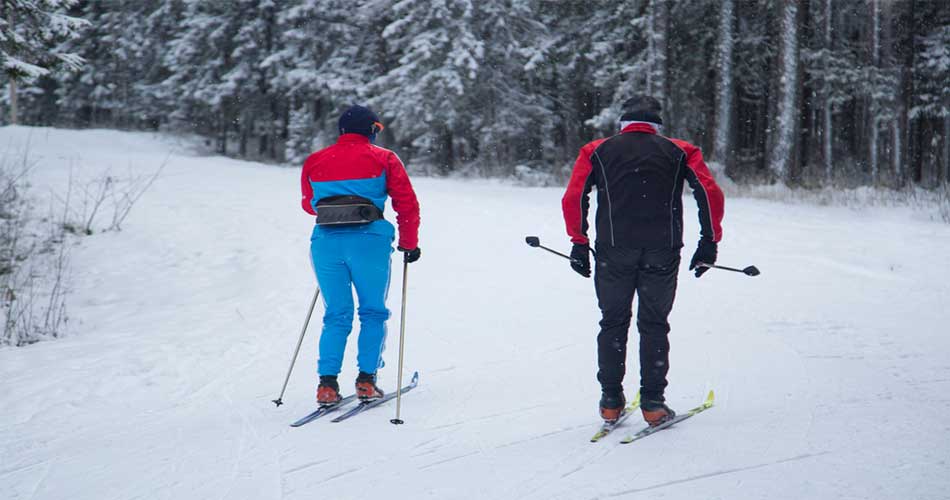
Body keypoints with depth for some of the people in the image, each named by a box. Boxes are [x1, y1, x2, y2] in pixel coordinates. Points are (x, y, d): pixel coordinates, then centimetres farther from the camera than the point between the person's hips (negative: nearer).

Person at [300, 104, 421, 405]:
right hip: (368, 241, -3)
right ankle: (366, 380, 4)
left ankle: (327, 383, 1)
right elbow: (407, 204, 4)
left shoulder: (314, 161, 14)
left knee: (336, 315, 12)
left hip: (325, 241, 3)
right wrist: (409, 244, 14)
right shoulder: (383, 159, 6)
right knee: (373, 312, 12)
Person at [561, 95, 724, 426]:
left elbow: (573, 199, 1)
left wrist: (579, 243, 7)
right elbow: (711, 193, 2)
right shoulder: (679, 151, 13)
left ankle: (611, 401, 14)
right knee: (654, 325, 10)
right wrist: (709, 241, 7)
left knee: (613, 323, 13)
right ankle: (652, 402, 7)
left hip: (613, 250, 0)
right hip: (663, 251, 0)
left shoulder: (597, 151, 13)